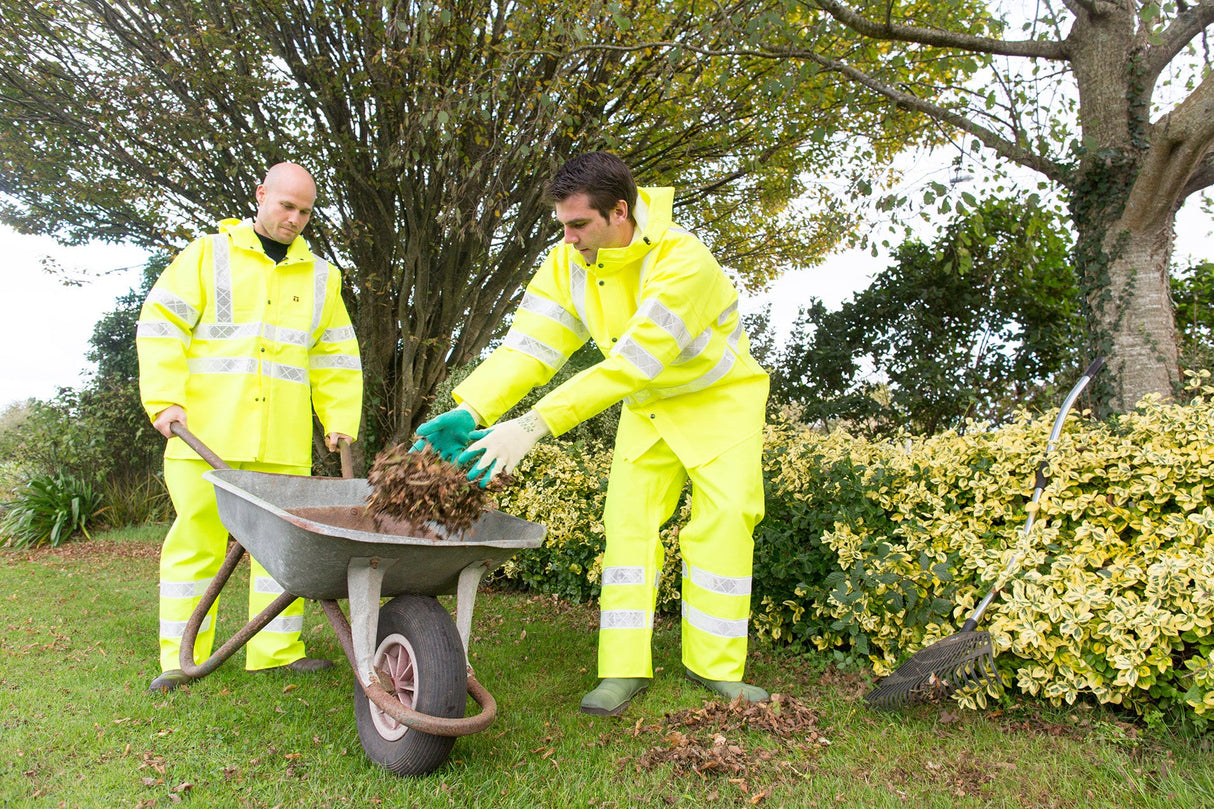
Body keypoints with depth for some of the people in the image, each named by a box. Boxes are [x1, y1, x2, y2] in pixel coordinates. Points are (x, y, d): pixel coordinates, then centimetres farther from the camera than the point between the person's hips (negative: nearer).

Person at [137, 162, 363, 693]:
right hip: (205, 431, -2)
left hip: (284, 442, 3)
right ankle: (182, 658, 14)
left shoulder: (320, 276, 16)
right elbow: (161, 328, 2)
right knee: (196, 538, 2)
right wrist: (165, 399, -9)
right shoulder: (207, 255, 8)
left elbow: (335, 359, 17)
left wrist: (340, 420, 8)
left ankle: (278, 649, 14)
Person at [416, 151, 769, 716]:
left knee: (723, 515, -12)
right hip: (650, 405, 5)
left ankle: (714, 665, 2)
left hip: (720, 398, -4)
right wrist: (469, 411, -37)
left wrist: (534, 425, -46)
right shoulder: (568, 263, -13)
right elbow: (528, 345, -20)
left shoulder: (683, 261, -33)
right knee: (628, 518, -5)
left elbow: (629, 363, -41)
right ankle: (625, 668, 1)